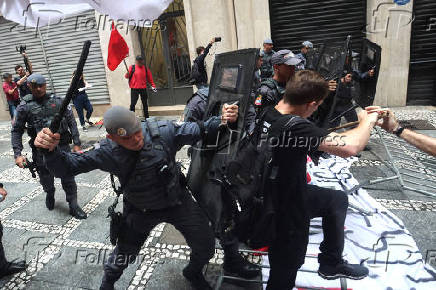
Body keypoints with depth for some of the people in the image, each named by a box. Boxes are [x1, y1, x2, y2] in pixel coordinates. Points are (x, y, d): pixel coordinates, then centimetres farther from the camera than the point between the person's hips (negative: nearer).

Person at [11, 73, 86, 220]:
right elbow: (16, 131, 3)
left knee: (68, 179, 1)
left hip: (62, 146, 0)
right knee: (46, 182, 14)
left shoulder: (58, 101, 3)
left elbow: (72, 122, 4)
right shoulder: (25, 106, 0)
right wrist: (17, 154, -7)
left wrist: (76, 144, -2)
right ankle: (50, 195, 46)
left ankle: (73, 206, 14)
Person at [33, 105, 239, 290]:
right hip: (140, 211, 0)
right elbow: (66, 167, -17)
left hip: (178, 201, 1)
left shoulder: (163, 131, -25)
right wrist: (51, 150, -38)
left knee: (206, 246, 8)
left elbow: (200, 130, -15)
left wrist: (221, 120, -33)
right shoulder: (107, 153, -22)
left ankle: (193, 273, 45)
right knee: (124, 253, 16)